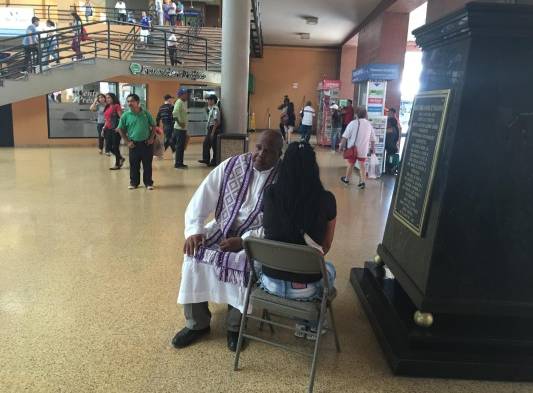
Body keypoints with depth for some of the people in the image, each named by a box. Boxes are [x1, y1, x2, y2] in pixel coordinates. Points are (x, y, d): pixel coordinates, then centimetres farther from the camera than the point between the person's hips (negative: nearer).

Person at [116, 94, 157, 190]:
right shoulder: (126, 115, -1)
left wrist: (152, 138, -1)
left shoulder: (146, 113, 0)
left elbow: (153, 126, 9)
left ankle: (148, 183, 15)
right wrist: (127, 142, 0)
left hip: (146, 143, 0)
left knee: (147, 164, 5)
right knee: (134, 165, 7)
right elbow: (121, 129, 6)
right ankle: (134, 182, 20)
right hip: (134, 144, 0)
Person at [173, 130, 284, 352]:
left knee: (243, 264, -31)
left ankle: (235, 326, -3)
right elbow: (203, 197, -1)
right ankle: (196, 323, 2)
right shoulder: (232, 165, -2)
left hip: (255, 237, -3)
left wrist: (243, 240, -25)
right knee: (194, 254, -18)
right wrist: (194, 230, -14)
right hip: (222, 228, 4)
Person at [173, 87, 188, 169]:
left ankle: (180, 163, 19)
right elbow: (175, 113, -26)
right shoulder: (179, 102, -13)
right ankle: (178, 164, 0)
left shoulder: (184, 102, 15)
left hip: (183, 128, 9)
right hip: (179, 128, -9)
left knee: (182, 146, 12)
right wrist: (179, 123, -22)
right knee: (180, 146, -5)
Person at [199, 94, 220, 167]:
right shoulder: (211, 109, 13)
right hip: (210, 128, 10)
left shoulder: (215, 109, -17)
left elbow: (216, 121, -22)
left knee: (214, 146, 0)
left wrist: (213, 132, -22)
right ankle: (206, 159, 24)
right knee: (206, 143, 15)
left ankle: (214, 162, 10)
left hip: (214, 129, -10)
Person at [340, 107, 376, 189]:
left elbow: (345, 136, -13)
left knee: (350, 164, 14)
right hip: (363, 149, 2)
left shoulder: (353, 123, -10)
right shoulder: (369, 124, 1)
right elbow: (373, 139, 7)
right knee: (362, 165, 11)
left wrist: (342, 145, -4)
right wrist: (372, 148, 19)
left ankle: (347, 179, 30)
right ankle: (362, 181, 3)